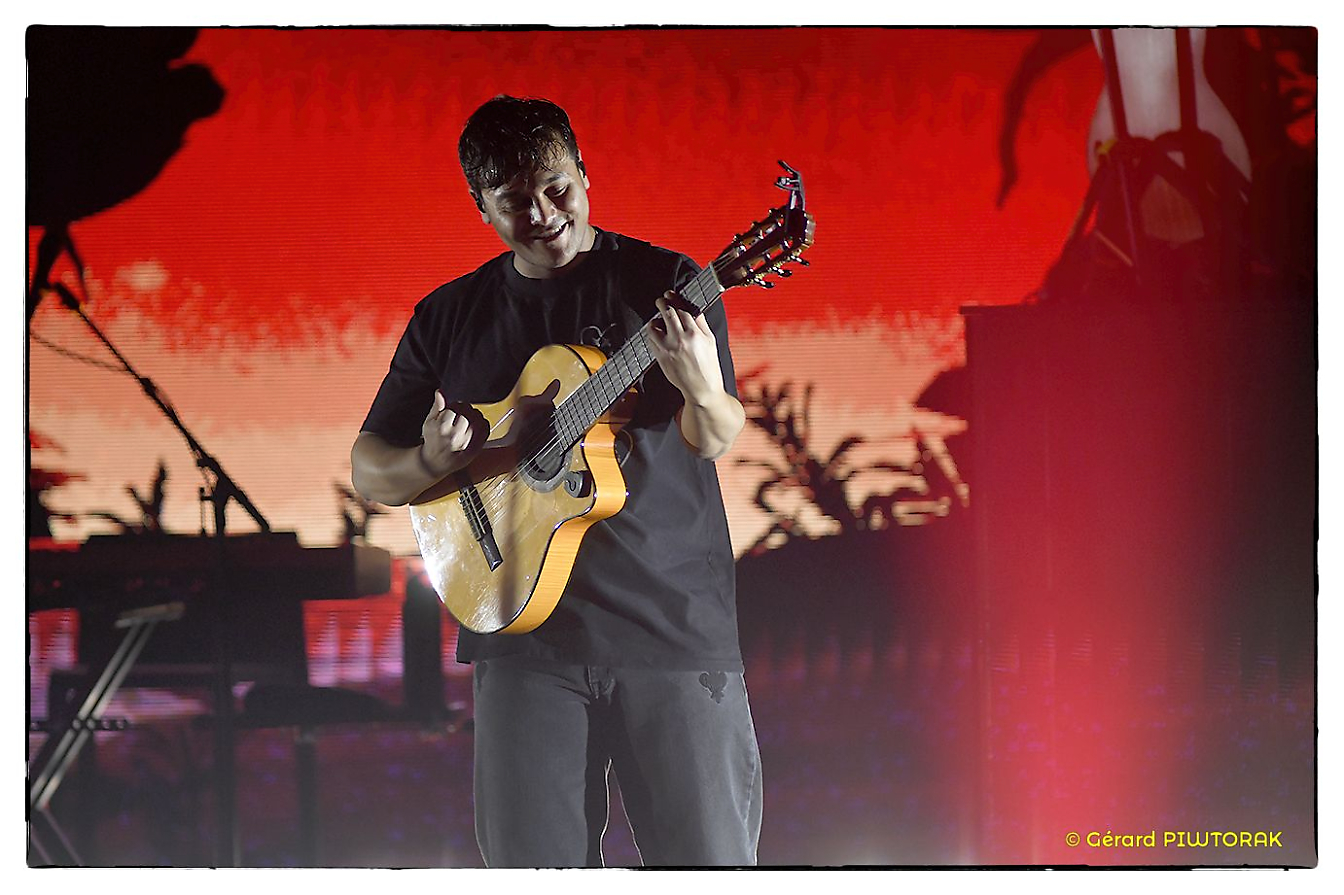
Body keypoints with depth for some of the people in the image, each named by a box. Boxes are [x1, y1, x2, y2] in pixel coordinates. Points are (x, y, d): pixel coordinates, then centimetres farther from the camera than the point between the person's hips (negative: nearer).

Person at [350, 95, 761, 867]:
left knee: (711, 859, -3)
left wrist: (704, 393, -29)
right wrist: (431, 461, -9)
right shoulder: (448, 318, 10)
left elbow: (717, 441, -6)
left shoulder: (664, 283, 2)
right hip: (525, 634, 2)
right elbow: (369, 468, 13)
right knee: (532, 860, 2)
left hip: (672, 623, -2)